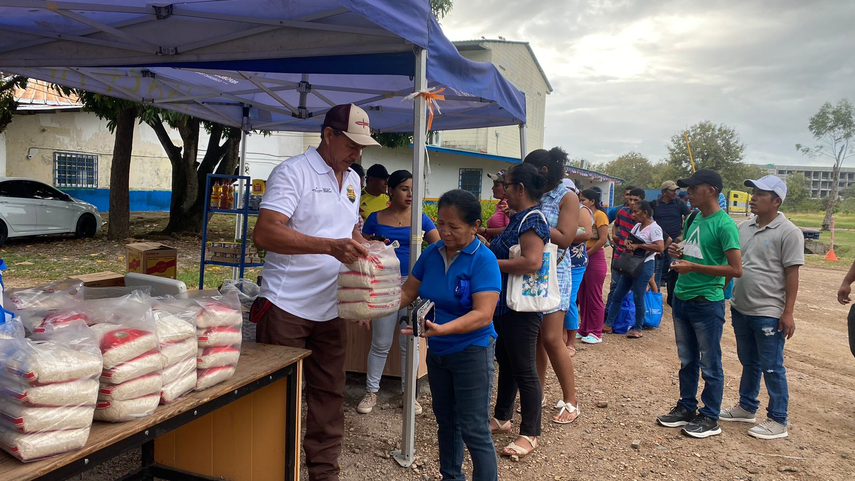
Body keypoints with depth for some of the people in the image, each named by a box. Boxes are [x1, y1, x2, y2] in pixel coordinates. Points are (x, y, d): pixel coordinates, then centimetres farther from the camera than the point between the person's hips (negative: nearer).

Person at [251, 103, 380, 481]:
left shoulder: (352, 180, 12)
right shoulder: (293, 172, -12)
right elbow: (264, 233, -24)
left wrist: (363, 248, 5)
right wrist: (331, 246, -32)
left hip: (331, 309, 7)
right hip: (287, 307, -7)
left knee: (329, 393, 13)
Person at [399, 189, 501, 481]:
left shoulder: (483, 260, -20)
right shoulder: (431, 254, -2)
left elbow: (483, 314, -28)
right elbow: (407, 293, 6)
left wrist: (441, 329, -42)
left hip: (472, 352, -6)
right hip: (437, 351, 7)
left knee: (474, 430, -1)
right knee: (445, 421, 20)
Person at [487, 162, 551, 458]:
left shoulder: (532, 219, -18)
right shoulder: (519, 218, 13)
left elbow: (532, 262, -30)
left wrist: (490, 262, -22)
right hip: (505, 304, 10)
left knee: (524, 369, -1)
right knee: (506, 363, 19)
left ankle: (529, 434, 11)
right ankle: (502, 418, 34)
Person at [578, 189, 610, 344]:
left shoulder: (599, 215, -9)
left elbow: (603, 239, -16)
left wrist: (586, 253, -14)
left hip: (595, 258, -8)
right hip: (582, 259, 8)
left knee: (594, 297, -1)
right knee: (582, 296, 11)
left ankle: (596, 333, 8)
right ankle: (584, 329, 21)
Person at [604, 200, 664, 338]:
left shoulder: (654, 228, -14)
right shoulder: (637, 226, 10)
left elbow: (660, 247, -25)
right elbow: (628, 239, 18)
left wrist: (638, 245, -22)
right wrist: (628, 244, -6)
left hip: (644, 265, -8)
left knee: (638, 298, 0)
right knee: (617, 294, 9)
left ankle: (637, 328, 14)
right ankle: (608, 323, 16)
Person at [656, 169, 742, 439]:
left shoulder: (724, 225, -15)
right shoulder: (692, 220, 9)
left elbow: (736, 269, -19)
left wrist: (693, 267, -21)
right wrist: (678, 254, 1)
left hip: (707, 303, -8)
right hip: (681, 298, 8)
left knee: (710, 366, 6)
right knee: (687, 361, 17)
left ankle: (710, 419, 18)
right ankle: (686, 408, 30)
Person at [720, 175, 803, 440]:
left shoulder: (788, 232, -12)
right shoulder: (744, 228, 7)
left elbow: (792, 275, -12)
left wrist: (788, 312, -14)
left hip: (768, 314, -6)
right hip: (741, 309, 7)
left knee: (772, 368, 3)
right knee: (749, 363, 20)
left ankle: (778, 421, 16)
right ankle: (746, 407, 35)